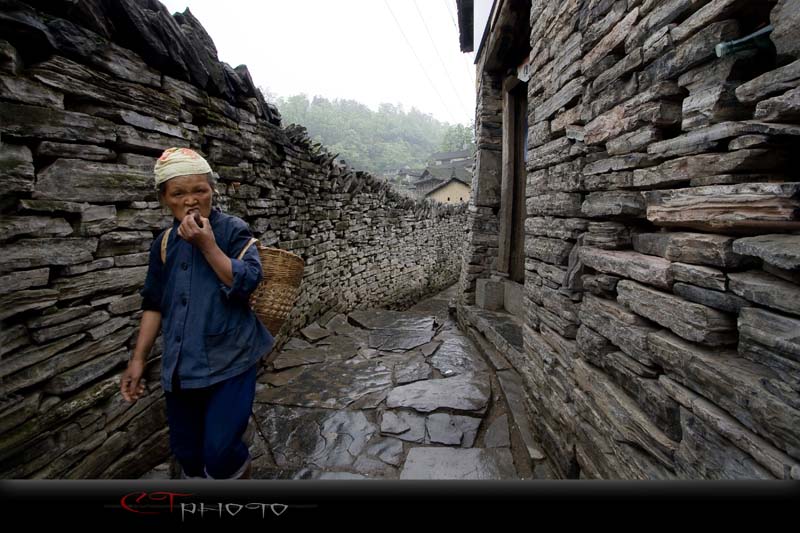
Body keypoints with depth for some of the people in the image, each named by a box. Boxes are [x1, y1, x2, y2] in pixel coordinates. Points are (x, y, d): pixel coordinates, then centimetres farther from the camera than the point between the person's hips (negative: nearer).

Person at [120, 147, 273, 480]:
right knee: (187, 453, 17)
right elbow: (154, 303, 12)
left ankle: (240, 475, 27)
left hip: (230, 361, -5)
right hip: (180, 366, 5)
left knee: (220, 453, -6)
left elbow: (247, 283, -19)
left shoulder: (233, 230, -7)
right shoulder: (164, 243, 6)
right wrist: (138, 358, 10)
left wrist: (208, 244, -22)